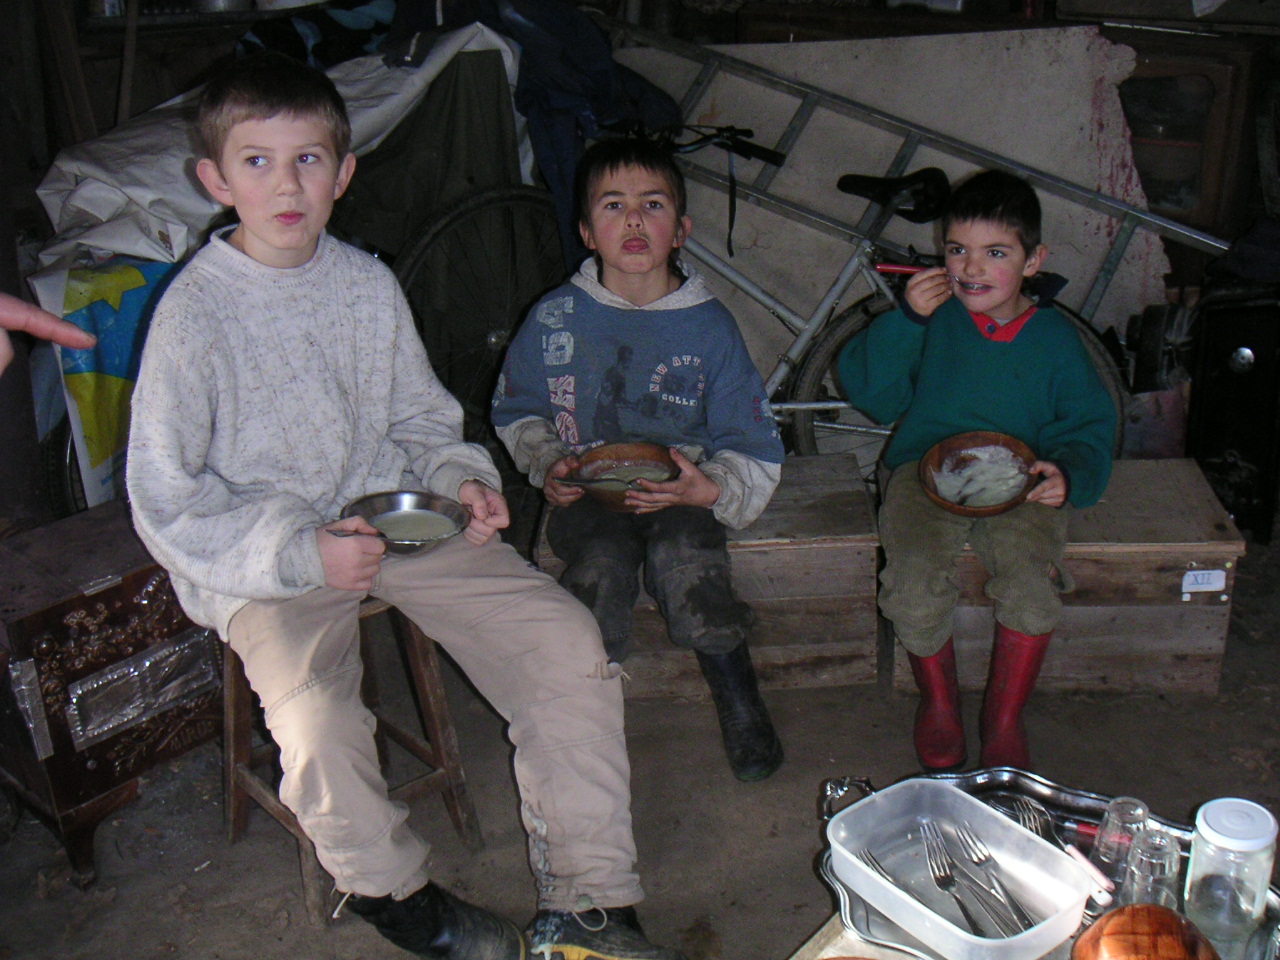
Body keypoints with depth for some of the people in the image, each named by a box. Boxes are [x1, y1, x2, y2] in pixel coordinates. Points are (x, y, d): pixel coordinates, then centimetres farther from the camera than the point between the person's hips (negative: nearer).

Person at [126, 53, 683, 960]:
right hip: (259, 556, -4)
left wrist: (462, 480, -6)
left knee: (565, 640, -13)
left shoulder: (369, 283, 3)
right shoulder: (196, 312, -11)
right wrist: (300, 551, -21)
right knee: (317, 728, -30)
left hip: (393, 510, 5)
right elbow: (166, 500, -9)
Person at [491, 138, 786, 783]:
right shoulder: (555, 320, 2)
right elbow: (516, 412, 18)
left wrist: (709, 488, -18)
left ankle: (739, 701, -7)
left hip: (680, 493, 0)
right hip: (587, 494, 1)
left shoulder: (709, 325, 1)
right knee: (600, 564, -32)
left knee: (683, 559, -33)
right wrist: (548, 464, -3)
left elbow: (755, 453, 3)